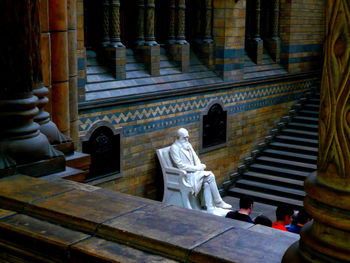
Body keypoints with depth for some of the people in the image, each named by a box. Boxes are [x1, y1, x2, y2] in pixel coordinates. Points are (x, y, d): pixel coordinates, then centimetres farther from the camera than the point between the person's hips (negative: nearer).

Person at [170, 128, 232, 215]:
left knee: (206, 183, -23)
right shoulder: (174, 148, -10)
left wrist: (199, 166, -5)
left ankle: (210, 209, -22)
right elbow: (180, 165, -17)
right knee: (210, 176, -21)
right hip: (185, 175, -7)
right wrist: (196, 168, -18)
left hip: (194, 171, 7)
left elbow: (195, 158, 16)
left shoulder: (188, 145, 15)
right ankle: (218, 202, -9)